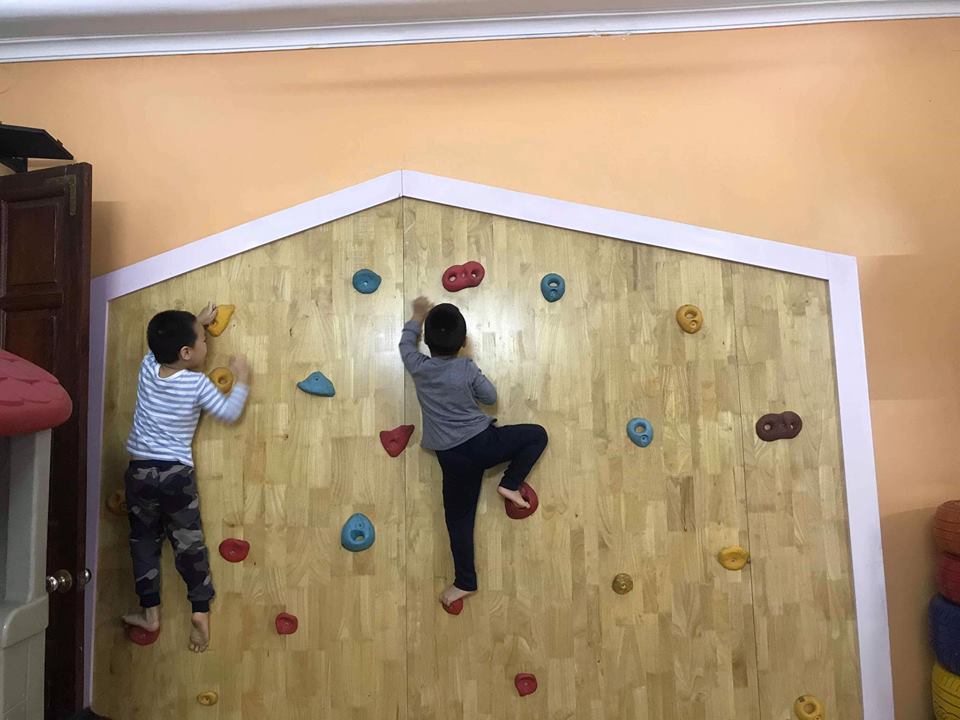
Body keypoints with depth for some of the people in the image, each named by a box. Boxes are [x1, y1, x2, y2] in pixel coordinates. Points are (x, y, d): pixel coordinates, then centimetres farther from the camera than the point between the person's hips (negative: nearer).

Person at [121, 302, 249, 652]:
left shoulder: (148, 366, -2)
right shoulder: (198, 384, -14)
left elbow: (166, 341, 20)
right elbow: (229, 413, -4)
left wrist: (196, 321, 26)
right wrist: (241, 380, 7)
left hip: (139, 470, 4)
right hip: (177, 473, -3)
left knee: (144, 540, 17)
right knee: (189, 543, 8)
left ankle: (150, 612, 23)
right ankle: (200, 611, 11)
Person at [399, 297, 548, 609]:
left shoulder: (418, 367, -3)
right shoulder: (468, 368, -8)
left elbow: (405, 342, 20)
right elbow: (490, 397, 7)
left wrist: (418, 316, 36)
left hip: (452, 457, 2)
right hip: (483, 442, -2)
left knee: (458, 519, 14)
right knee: (537, 435, 19)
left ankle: (465, 583, 18)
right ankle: (509, 484, 9)